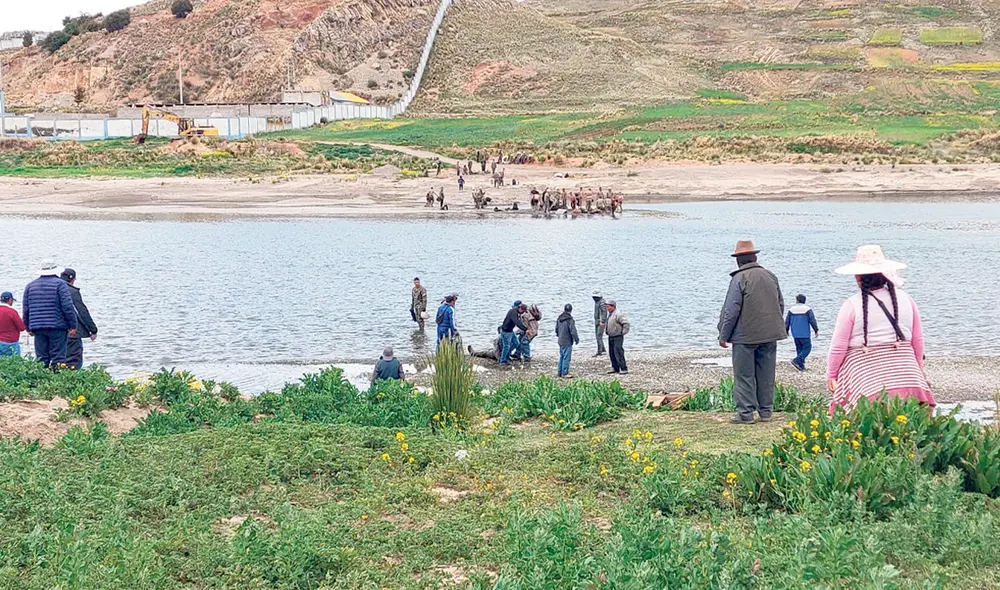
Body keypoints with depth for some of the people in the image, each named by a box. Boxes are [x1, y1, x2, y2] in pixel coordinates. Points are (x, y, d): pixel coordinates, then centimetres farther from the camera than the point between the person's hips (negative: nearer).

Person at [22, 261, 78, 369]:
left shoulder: (30, 286, 14)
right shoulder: (60, 284, -2)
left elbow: (25, 309, 15)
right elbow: (68, 307, -9)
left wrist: (29, 328, 22)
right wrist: (73, 326, -5)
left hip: (37, 327, 4)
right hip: (57, 327, -4)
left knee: (41, 358, 5)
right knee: (58, 357, -4)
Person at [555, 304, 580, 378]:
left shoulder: (559, 319, 6)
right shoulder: (570, 320, -19)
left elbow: (556, 329, 18)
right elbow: (573, 331, -18)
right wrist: (576, 339, -5)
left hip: (561, 341, 8)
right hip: (567, 342, -8)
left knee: (561, 357, 16)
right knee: (566, 357, -3)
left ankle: (560, 372, 21)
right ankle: (564, 373, -2)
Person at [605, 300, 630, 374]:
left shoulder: (618, 314, -17)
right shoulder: (610, 314, 13)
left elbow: (626, 324, -21)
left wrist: (623, 332, -17)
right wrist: (607, 332, 21)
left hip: (617, 337, -10)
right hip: (610, 337, 10)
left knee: (618, 353, -12)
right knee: (612, 353, 13)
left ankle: (624, 369, -10)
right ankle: (615, 368, 22)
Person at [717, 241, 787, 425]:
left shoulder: (739, 278, -12)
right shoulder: (771, 276, 9)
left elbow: (732, 309, -13)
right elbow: (781, 305, 16)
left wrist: (723, 335, -5)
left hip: (745, 335, -6)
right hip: (769, 334, 6)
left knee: (744, 376, 0)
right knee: (766, 375, 11)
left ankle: (745, 413, -1)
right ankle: (766, 411, 15)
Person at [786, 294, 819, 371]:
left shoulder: (791, 309, 2)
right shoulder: (807, 309, -6)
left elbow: (787, 321, 5)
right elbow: (812, 321, -7)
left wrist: (786, 331, 18)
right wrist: (816, 330, 2)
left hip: (795, 334, 4)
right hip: (805, 334, -4)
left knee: (799, 349, 13)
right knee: (807, 348, 1)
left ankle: (801, 365, 11)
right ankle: (797, 360, -15)